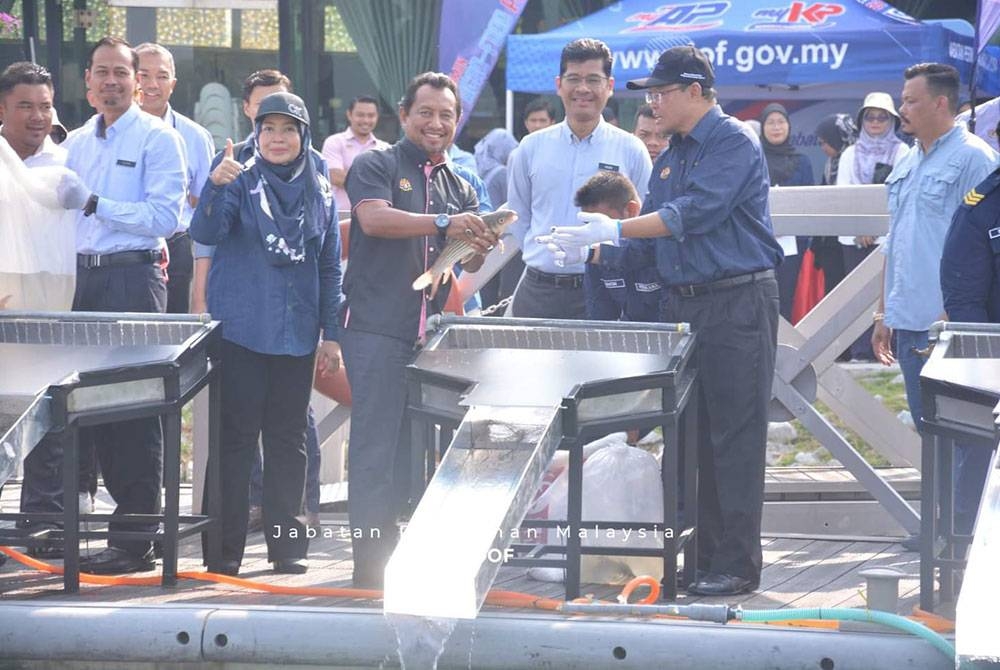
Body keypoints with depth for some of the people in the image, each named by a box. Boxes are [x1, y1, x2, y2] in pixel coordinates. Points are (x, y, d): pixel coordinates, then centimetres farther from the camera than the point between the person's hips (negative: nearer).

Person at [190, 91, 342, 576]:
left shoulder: (319, 192, 8)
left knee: (289, 437, 7)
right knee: (236, 435, -3)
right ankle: (226, 548, 1)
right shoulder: (241, 182, -1)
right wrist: (215, 186, -35)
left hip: (296, 335, 3)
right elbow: (205, 233, -16)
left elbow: (330, 267, 12)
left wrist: (331, 335, 8)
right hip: (240, 331, -3)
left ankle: (287, 543, 13)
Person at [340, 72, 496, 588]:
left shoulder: (460, 190, 20)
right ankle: (369, 561, -9)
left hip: (430, 332, 6)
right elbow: (373, 218, -17)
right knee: (375, 447, -9)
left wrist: (480, 246, -10)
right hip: (377, 328, -6)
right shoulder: (376, 167, 2)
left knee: (414, 449, 7)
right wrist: (443, 224, -27)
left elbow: (467, 264, 15)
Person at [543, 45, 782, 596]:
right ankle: (699, 554, 15)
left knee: (734, 436, -6)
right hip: (681, 303, 9)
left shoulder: (733, 143, -10)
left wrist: (613, 229, -20)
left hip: (737, 302, -9)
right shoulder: (670, 156, 17)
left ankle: (737, 564, -4)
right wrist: (592, 252, 3)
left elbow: (695, 214, -21)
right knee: (689, 435, 9)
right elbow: (653, 233, 18)